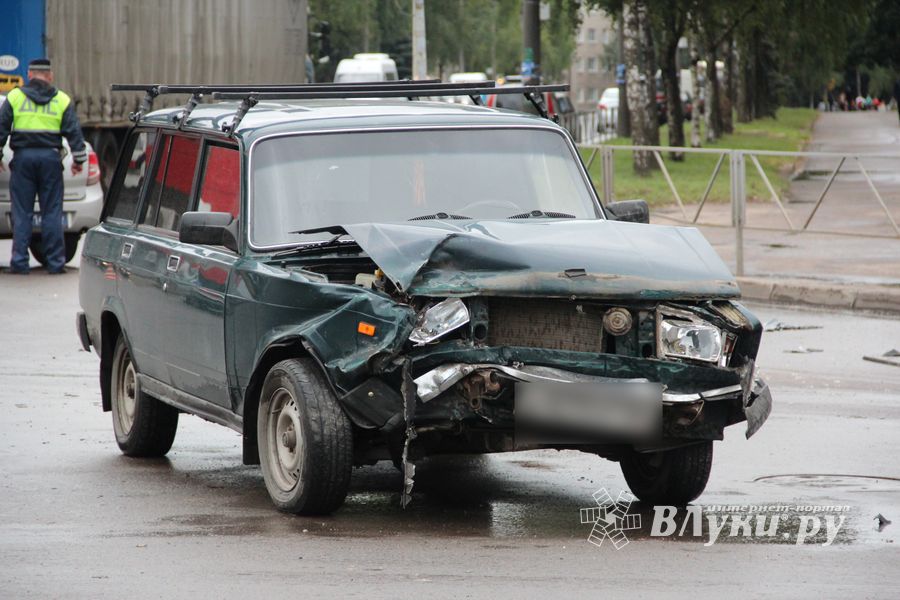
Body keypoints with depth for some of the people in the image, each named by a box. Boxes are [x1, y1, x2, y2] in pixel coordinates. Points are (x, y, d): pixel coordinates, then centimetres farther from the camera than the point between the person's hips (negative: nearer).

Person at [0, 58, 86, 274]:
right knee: (52, 212, 4)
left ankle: (19, 261, -2)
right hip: (50, 159, 1)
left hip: (23, 158, -1)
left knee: (22, 213, 2)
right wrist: (78, 159, 8)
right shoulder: (62, 100, 6)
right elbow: (74, 132, 3)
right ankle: (55, 262, 2)